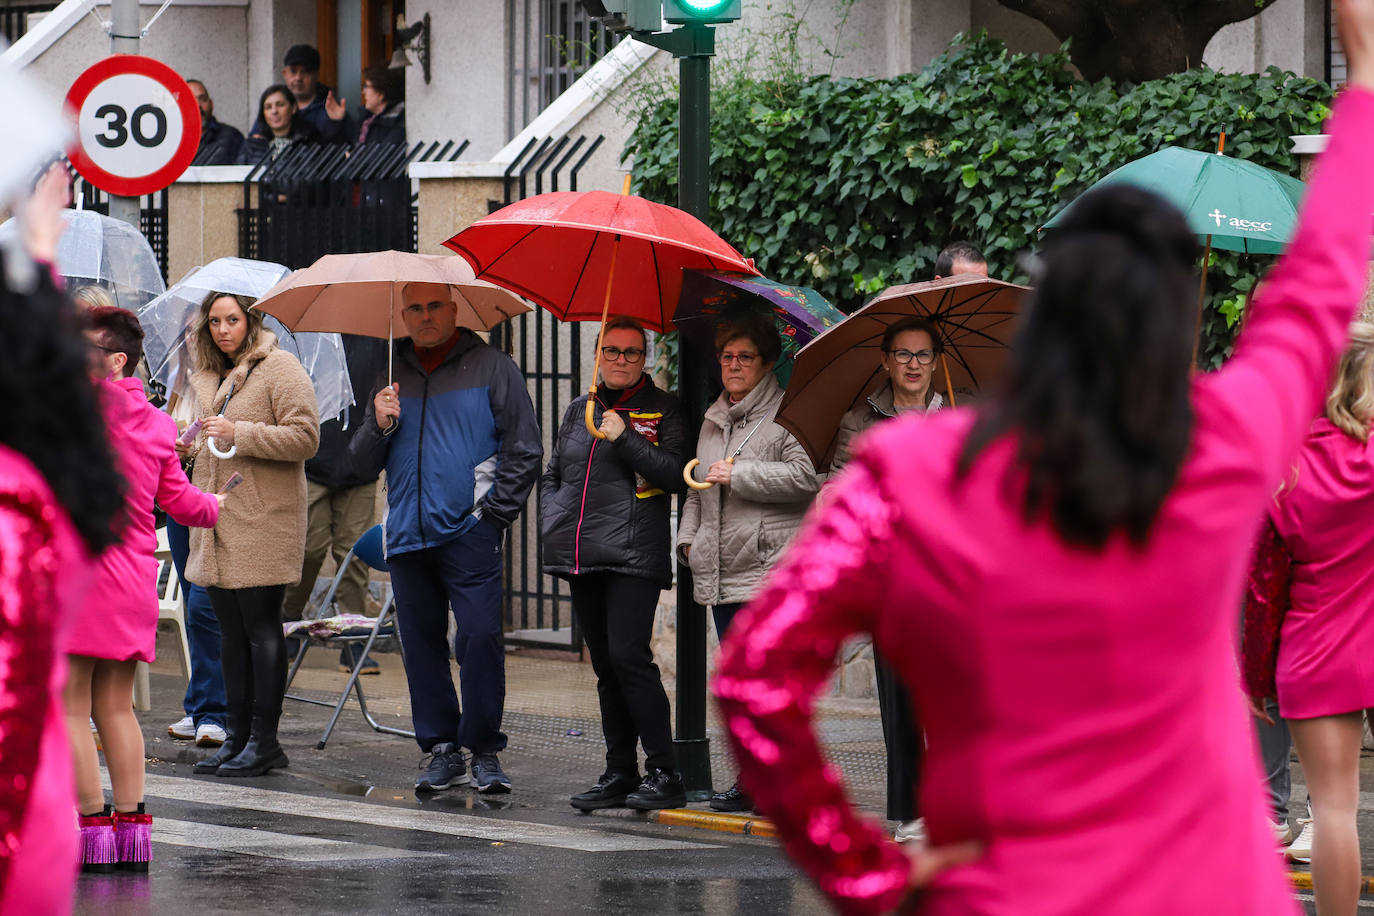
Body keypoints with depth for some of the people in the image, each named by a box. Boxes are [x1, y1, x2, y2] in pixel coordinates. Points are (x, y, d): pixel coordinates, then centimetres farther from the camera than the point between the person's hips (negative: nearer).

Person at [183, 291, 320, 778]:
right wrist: (191, 446, 11)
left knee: (260, 628, -6)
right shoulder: (208, 377, 19)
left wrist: (238, 433, -18)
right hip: (216, 522, 8)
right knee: (231, 630, 8)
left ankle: (264, 739, -2)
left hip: (263, 521, -8)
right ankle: (237, 736, 12)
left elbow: (304, 437, -14)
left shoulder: (280, 368, -5)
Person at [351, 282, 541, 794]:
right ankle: (440, 750, 11)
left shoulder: (490, 367, 5)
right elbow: (363, 463, 19)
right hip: (408, 535, 4)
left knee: (480, 636, -12)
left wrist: (495, 511, -5)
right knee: (421, 642, 4)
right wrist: (379, 425, -2)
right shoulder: (392, 374, 17)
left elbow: (524, 448, 3)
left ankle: (485, 751, -4)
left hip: (468, 531, -4)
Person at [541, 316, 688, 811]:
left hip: (634, 555, -6)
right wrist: (554, 523, 11)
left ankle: (664, 774, -14)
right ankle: (620, 775, 12)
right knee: (605, 664, 8)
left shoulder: (662, 409, 3)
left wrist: (625, 438, -16)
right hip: (581, 557, 6)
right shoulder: (579, 410, 19)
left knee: (628, 654, -17)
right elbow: (552, 475, 26)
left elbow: (676, 474, -10)